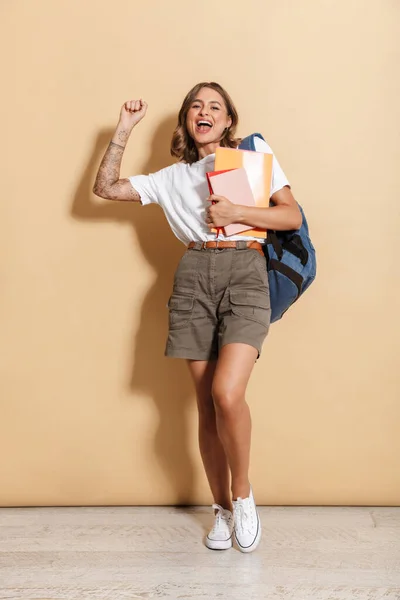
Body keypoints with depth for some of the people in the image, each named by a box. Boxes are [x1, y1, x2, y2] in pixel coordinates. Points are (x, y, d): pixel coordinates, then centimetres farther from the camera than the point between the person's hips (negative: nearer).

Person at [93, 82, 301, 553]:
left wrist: (236, 213, -6)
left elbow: (292, 216, 6)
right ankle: (223, 508, 18)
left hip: (245, 272, -2)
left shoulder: (255, 154, 14)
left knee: (227, 393, -20)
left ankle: (242, 492, 5)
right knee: (207, 404, 2)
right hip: (194, 277, 3)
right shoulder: (172, 177, 19)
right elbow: (105, 188, 15)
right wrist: (125, 129, 14)